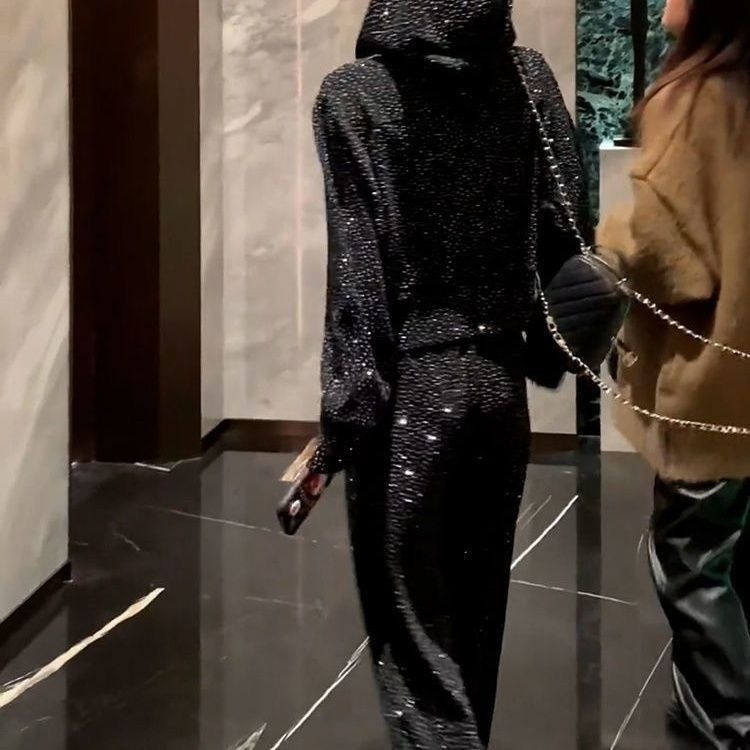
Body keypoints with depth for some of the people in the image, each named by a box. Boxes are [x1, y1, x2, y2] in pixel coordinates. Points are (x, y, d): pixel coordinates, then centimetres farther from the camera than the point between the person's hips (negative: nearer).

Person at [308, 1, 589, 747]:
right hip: (501, 380, 5)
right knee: (475, 610, 18)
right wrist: (540, 351, 15)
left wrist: (344, 410, -11)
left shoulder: (356, 95, -11)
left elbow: (357, 267, -14)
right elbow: (564, 234, 2)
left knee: (412, 623, 4)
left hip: (409, 384, -4)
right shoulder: (529, 78, 0)